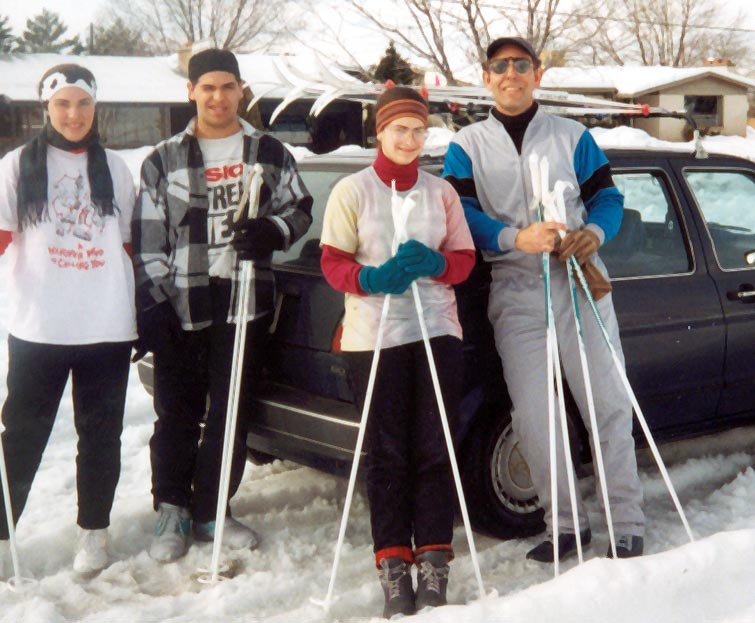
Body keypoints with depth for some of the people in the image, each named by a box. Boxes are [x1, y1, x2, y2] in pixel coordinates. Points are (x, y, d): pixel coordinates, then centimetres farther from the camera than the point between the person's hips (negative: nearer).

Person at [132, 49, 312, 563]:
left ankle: (209, 510, 19)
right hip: (181, 304, -1)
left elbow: (300, 208, 11)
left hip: (245, 302, 1)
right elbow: (147, 238, 4)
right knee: (177, 413, 2)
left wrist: (274, 231, -13)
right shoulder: (164, 160, 7)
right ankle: (172, 511, 16)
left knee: (232, 412, 5)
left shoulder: (270, 153, 10)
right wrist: (152, 303, -5)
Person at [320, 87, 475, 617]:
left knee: (436, 449, 1)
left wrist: (434, 264, -13)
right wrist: (374, 279, -20)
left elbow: (464, 258, 9)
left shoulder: (441, 192, 10)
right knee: (387, 453, 1)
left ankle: (433, 559, 9)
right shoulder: (352, 191, 2)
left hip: (437, 330, 2)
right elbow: (332, 263, -1)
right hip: (374, 335, -2)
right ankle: (393, 564, 7)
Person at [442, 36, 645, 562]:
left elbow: (606, 195, 10)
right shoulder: (467, 146, 8)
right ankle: (566, 523, 17)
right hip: (515, 292, 1)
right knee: (532, 417, 2)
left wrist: (594, 232, -13)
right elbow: (461, 215, -4)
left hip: (580, 283, 0)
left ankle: (628, 523, 8)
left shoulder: (572, 136, 10)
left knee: (609, 402, -1)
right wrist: (515, 237, -21)